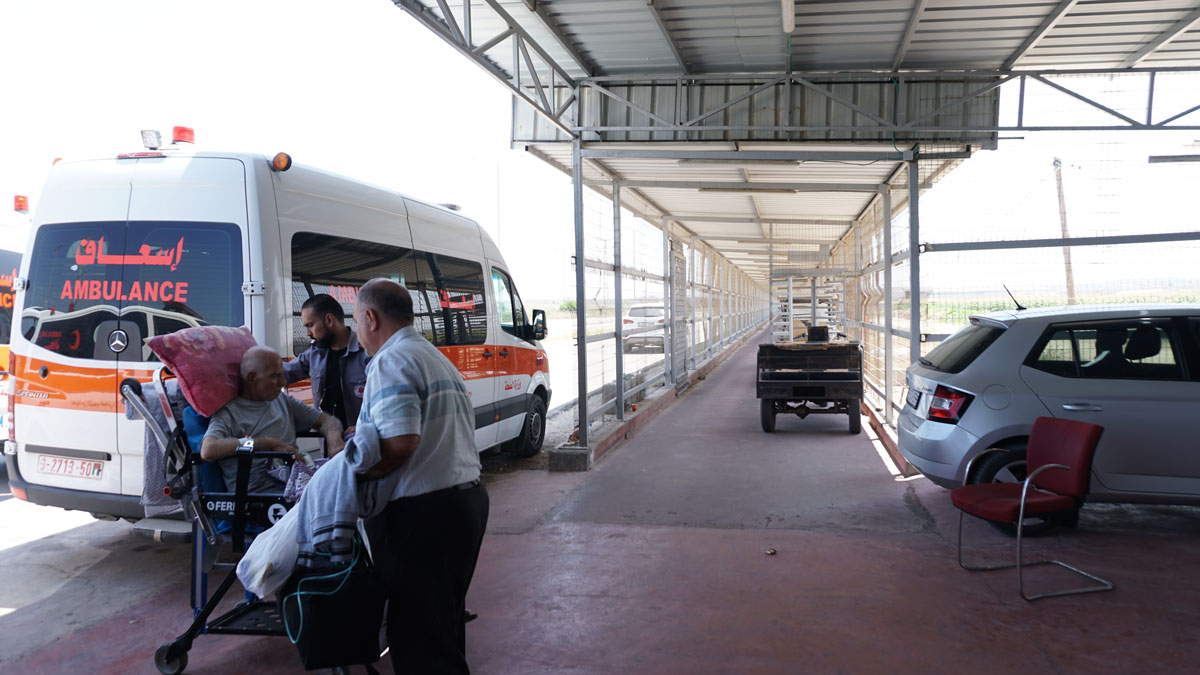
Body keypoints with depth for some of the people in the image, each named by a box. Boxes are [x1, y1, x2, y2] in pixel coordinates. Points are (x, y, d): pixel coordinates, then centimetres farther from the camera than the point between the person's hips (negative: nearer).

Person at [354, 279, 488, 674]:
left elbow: (400, 443, -25)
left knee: (417, 634, -1)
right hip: (468, 497, 10)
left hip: (422, 513, -10)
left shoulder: (390, 362, -13)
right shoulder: (437, 358, 19)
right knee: (446, 622, 21)